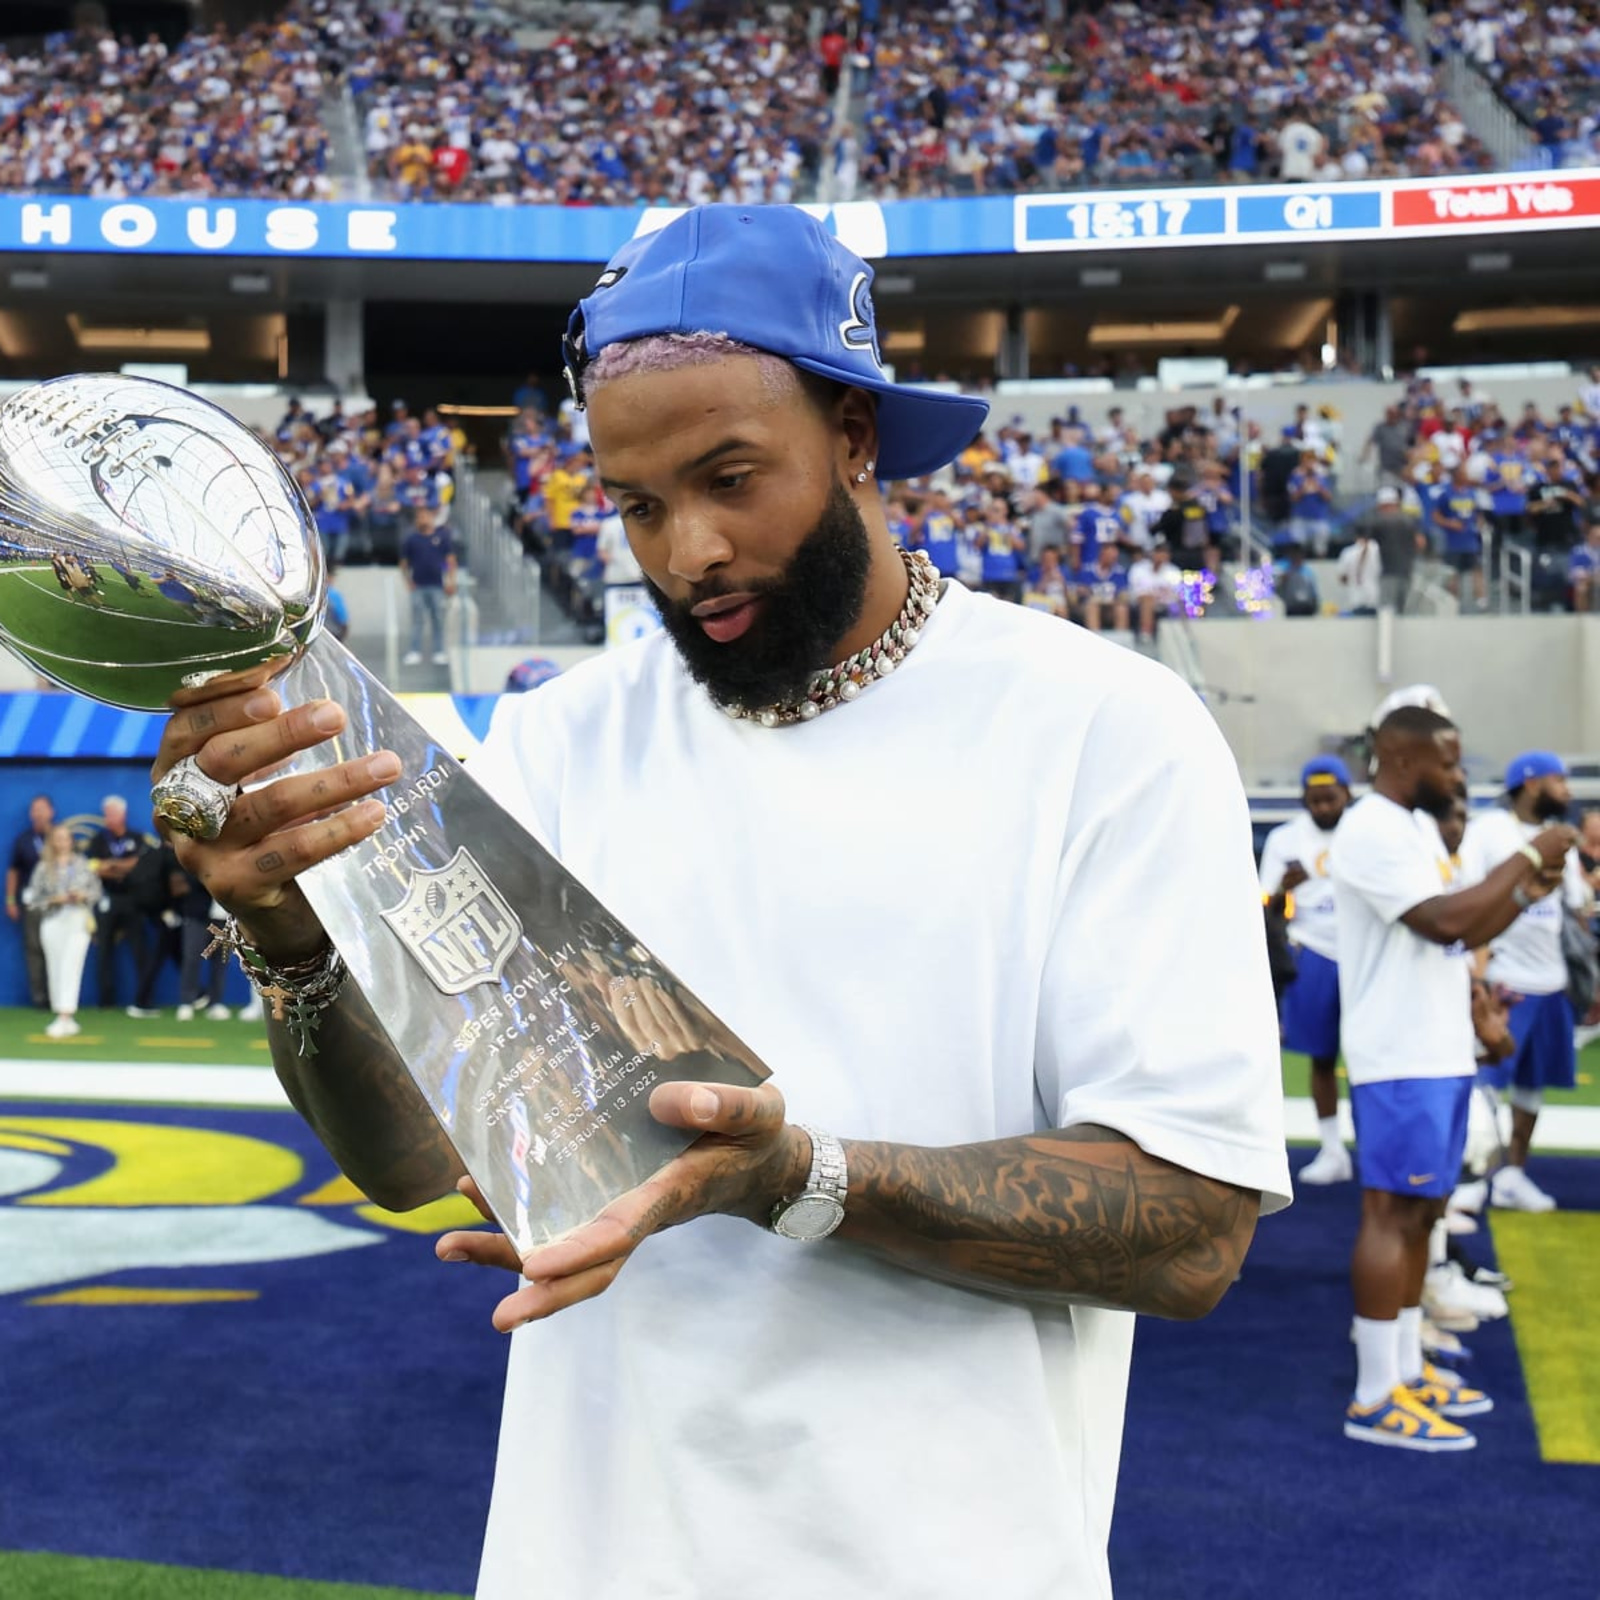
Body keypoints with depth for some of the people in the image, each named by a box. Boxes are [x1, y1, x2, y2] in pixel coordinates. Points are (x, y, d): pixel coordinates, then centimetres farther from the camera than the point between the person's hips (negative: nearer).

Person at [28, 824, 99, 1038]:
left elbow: (96, 890, 11)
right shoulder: (43, 867, 3)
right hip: (53, 922, 1)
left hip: (78, 921, -1)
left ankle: (65, 1017, -17)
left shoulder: (82, 864, 6)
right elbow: (33, 897, 3)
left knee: (71, 969, -12)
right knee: (56, 971, 3)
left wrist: (83, 895, -9)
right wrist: (53, 899, -12)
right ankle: (66, 1019, 11)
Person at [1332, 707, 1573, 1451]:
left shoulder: (1418, 826, 16)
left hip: (1440, 1054, 10)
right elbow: (1446, 920, -25)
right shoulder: (1372, 832, -16)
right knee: (1392, 1217, -7)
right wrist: (1526, 857, -17)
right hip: (1400, 1061, -10)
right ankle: (1374, 1399, -2)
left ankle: (1406, 1369, 24)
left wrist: (1528, 893, 5)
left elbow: (1463, 933, 20)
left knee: (1420, 1213, 14)